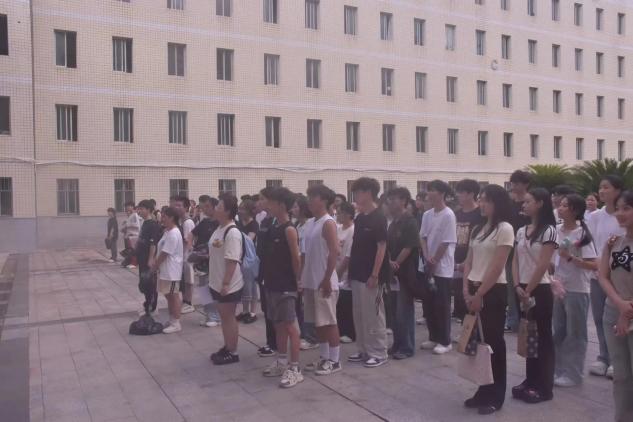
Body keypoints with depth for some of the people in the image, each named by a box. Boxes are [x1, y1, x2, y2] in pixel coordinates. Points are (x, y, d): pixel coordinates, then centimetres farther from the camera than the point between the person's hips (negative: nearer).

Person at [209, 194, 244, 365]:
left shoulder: (232, 233, -21)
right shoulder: (219, 229, 9)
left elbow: (232, 261, -23)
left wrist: (226, 283, -23)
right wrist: (213, 279, 19)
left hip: (229, 284, -9)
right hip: (218, 282, 9)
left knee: (229, 317, 2)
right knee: (224, 316, 17)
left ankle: (232, 353, 14)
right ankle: (227, 348, 30)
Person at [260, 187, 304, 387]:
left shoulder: (289, 229, -15)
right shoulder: (273, 227, 10)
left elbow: (296, 259, -13)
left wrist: (296, 281, -5)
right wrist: (268, 278, 11)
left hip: (286, 286, -9)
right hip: (273, 284, 9)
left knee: (290, 326, -3)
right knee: (278, 324, 17)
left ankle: (295, 368, 4)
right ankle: (281, 362, 29)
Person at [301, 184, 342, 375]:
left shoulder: (328, 223, -11)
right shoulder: (309, 223, 12)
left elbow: (334, 252, -17)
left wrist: (327, 279, -20)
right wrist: (302, 277, 15)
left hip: (324, 282, -8)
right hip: (311, 281, 8)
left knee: (329, 321, 0)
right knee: (318, 322, 13)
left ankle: (334, 361, 10)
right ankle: (324, 357, 23)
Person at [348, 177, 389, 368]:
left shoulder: (379, 218, -13)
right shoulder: (359, 218, 11)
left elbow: (382, 247, -16)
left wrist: (374, 275, -18)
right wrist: (351, 269, 14)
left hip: (370, 276, -8)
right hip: (357, 275, 8)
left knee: (374, 315, 0)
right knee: (359, 315, 13)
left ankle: (379, 353, 11)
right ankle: (364, 350, 24)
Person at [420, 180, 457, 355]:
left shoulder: (448, 215, -13)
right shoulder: (427, 215, 8)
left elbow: (445, 243, -15)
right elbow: (423, 237, 8)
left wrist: (434, 262, -11)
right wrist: (426, 257, -7)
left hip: (443, 268, -7)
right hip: (428, 266, 7)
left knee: (442, 305, -1)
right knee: (428, 304, 11)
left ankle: (445, 341, 11)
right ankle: (434, 338, 23)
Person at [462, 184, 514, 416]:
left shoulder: (505, 229, -10)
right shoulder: (478, 229, 13)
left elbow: (497, 267, -14)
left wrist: (479, 295, -14)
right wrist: (467, 290, -1)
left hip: (494, 292, -7)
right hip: (474, 291, 7)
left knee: (493, 342, 3)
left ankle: (496, 396, 15)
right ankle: (483, 391, 22)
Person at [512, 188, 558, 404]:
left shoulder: (549, 231, -10)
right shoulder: (521, 231, 9)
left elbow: (542, 265, -14)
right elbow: (515, 261, 7)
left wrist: (529, 291, -13)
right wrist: (518, 286, -5)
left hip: (540, 290, -6)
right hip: (523, 289, 6)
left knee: (543, 337, 2)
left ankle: (544, 387, 11)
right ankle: (530, 381, 22)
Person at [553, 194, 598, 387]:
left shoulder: (582, 234, -12)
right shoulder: (556, 230, 3)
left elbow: (594, 265, -15)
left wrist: (570, 257, -24)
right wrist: (552, 279, 6)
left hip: (577, 290, -6)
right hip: (558, 287, 6)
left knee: (575, 334, 5)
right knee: (559, 331, 13)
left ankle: (573, 374, 15)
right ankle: (559, 369, 25)